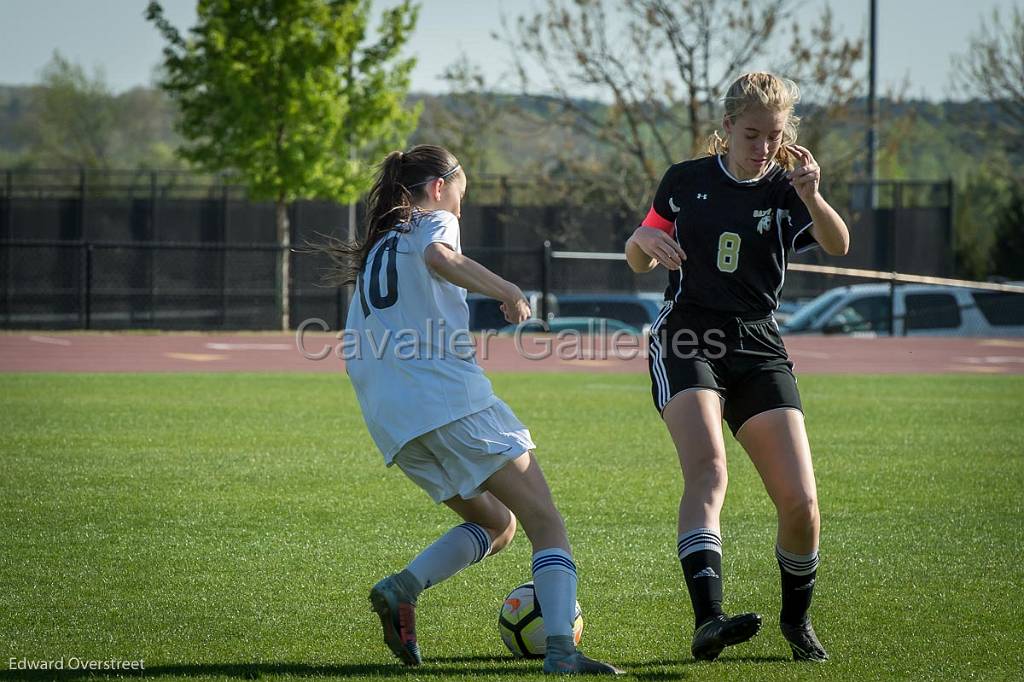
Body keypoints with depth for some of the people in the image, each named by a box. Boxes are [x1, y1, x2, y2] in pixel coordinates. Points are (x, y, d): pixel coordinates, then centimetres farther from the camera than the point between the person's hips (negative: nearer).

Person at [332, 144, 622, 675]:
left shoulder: (375, 250, 28)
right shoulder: (433, 222, 7)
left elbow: (355, 350, 27)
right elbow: (439, 258, -20)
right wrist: (505, 291, -14)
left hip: (390, 421, 8)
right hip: (450, 398, -8)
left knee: (496, 524, 19)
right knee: (545, 521, -8)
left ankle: (401, 589, -5)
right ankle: (561, 649, -27)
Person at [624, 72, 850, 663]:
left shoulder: (786, 191, 2)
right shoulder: (688, 181, 5)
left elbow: (838, 246, -19)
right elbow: (639, 262, 16)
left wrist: (813, 197, -39)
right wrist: (646, 240, -8)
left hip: (759, 350, 1)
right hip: (686, 342, -1)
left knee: (801, 502, -8)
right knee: (709, 467, -28)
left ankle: (797, 619, 19)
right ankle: (708, 620, -41)